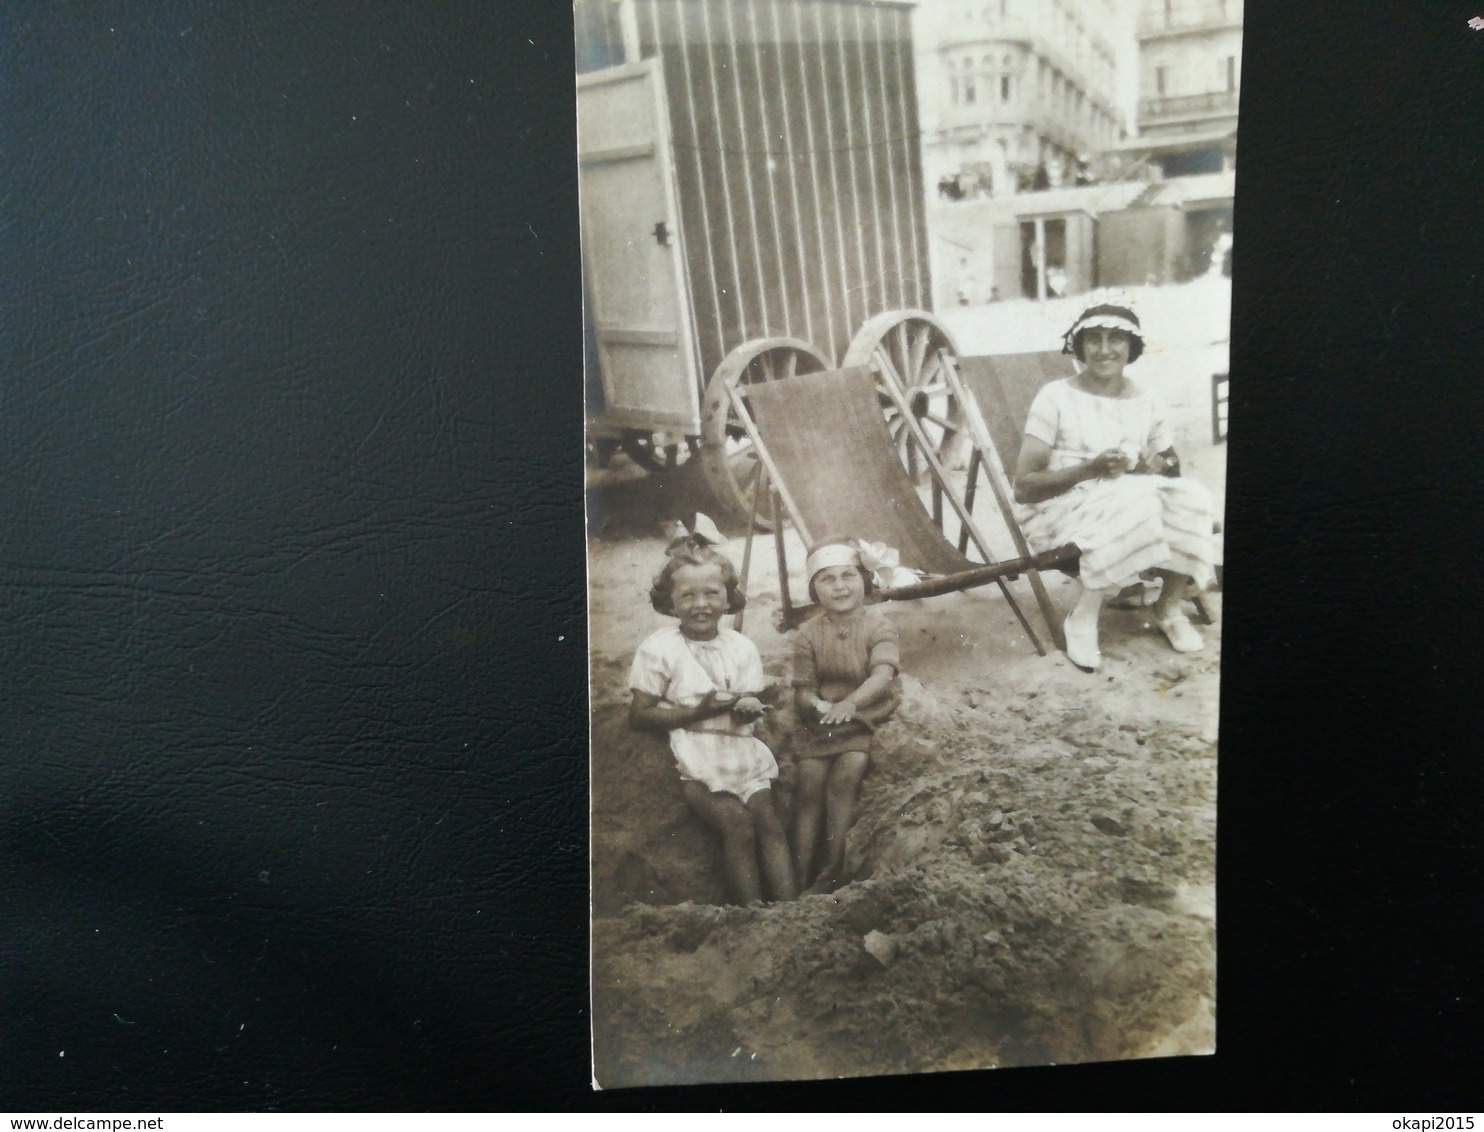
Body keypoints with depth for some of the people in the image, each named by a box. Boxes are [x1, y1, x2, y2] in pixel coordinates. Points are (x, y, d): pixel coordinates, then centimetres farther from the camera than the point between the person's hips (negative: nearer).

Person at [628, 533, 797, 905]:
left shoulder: (742, 647, 8)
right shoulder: (659, 649, -5)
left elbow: (751, 703, 11)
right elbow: (639, 716, -8)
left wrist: (749, 708, -15)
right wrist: (698, 711, -17)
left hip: (741, 749, 4)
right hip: (695, 758, -4)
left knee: (767, 817, -14)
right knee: (737, 822, -21)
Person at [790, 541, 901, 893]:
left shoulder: (877, 626, -6)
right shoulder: (809, 633, 2)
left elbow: (883, 674, -24)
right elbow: (803, 690, 0)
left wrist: (850, 702, -42)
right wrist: (818, 705, -24)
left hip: (868, 720, -3)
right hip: (822, 723, 3)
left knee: (846, 773, -26)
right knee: (809, 779, -19)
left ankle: (832, 874, -15)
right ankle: (800, 877, -12)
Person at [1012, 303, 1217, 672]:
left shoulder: (1144, 403, 7)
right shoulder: (1056, 397, -7)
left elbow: (1171, 462, 20)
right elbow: (1023, 486, -12)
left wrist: (1156, 466, -6)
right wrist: (1089, 469, -26)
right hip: (1061, 511, -5)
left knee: (1188, 501, -24)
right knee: (1130, 507, -34)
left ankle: (1169, 606, -2)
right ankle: (1083, 617, -19)